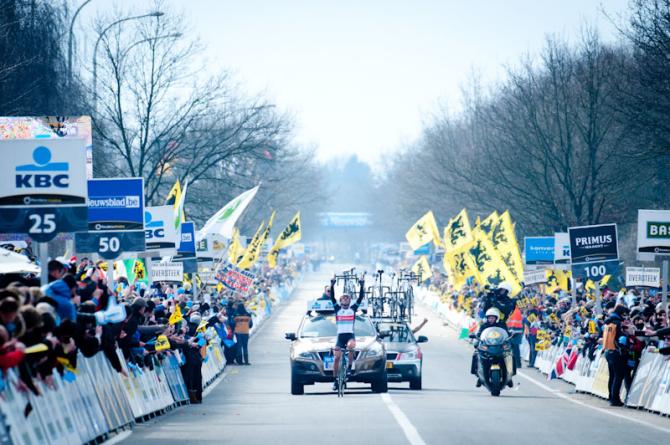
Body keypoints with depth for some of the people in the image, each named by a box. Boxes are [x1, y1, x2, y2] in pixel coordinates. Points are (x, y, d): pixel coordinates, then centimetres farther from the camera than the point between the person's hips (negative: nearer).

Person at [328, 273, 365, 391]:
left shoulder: (353, 309, 9)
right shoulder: (337, 309, 10)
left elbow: (361, 297, 1)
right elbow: (332, 297, 1)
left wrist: (362, 285, -7)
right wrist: (332, 285, -10)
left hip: (350, 335, -1)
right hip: (340, 336, 1)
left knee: (351, 346, -34)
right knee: (337, 357, -4)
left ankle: (349, 367, -16)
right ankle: (335, 380, 5)